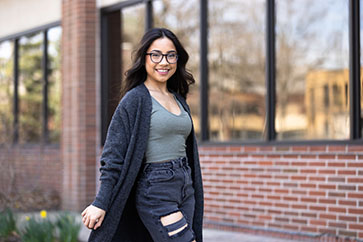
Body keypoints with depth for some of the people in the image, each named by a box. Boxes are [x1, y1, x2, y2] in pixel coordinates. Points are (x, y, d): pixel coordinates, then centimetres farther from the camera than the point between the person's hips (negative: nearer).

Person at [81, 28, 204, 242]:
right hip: (155, 192, -7)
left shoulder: (179, 101, 15)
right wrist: (100, 204, -14)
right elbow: (114, 156, -10)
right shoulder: (135, 99, -7)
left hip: (185, 191, 8)